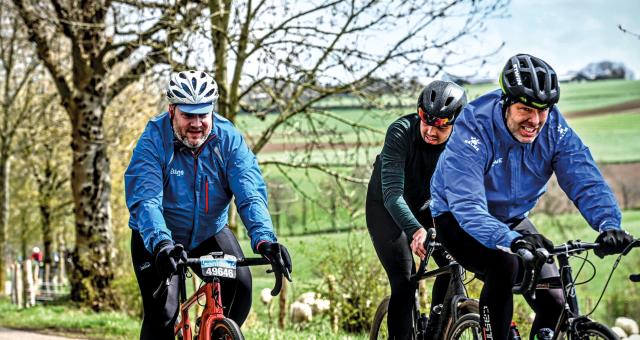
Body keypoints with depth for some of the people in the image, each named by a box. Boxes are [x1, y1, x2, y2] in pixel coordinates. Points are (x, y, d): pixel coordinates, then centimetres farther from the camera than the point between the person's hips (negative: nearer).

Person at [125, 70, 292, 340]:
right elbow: (145, 200, -34)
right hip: (159, 239, -2)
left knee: (240, 287, -20)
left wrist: (263, 239, -44)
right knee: (161, 314, -16)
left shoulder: (228, 139, -16)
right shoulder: (154, 141, -22)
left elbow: (250, 194, -26)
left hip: (210, 233, 2)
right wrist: (161, 245, -51)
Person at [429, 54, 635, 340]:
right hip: (458, 219, -5)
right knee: (503, 265, -35)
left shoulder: (555, 130, -19)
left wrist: (609, 225, -46)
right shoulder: (474, 129, -31)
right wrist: (510, 240, -59)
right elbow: (467, 205, -42)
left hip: (513, 220, 5)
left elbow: (586, 182, -25)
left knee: (557, 305, -7)